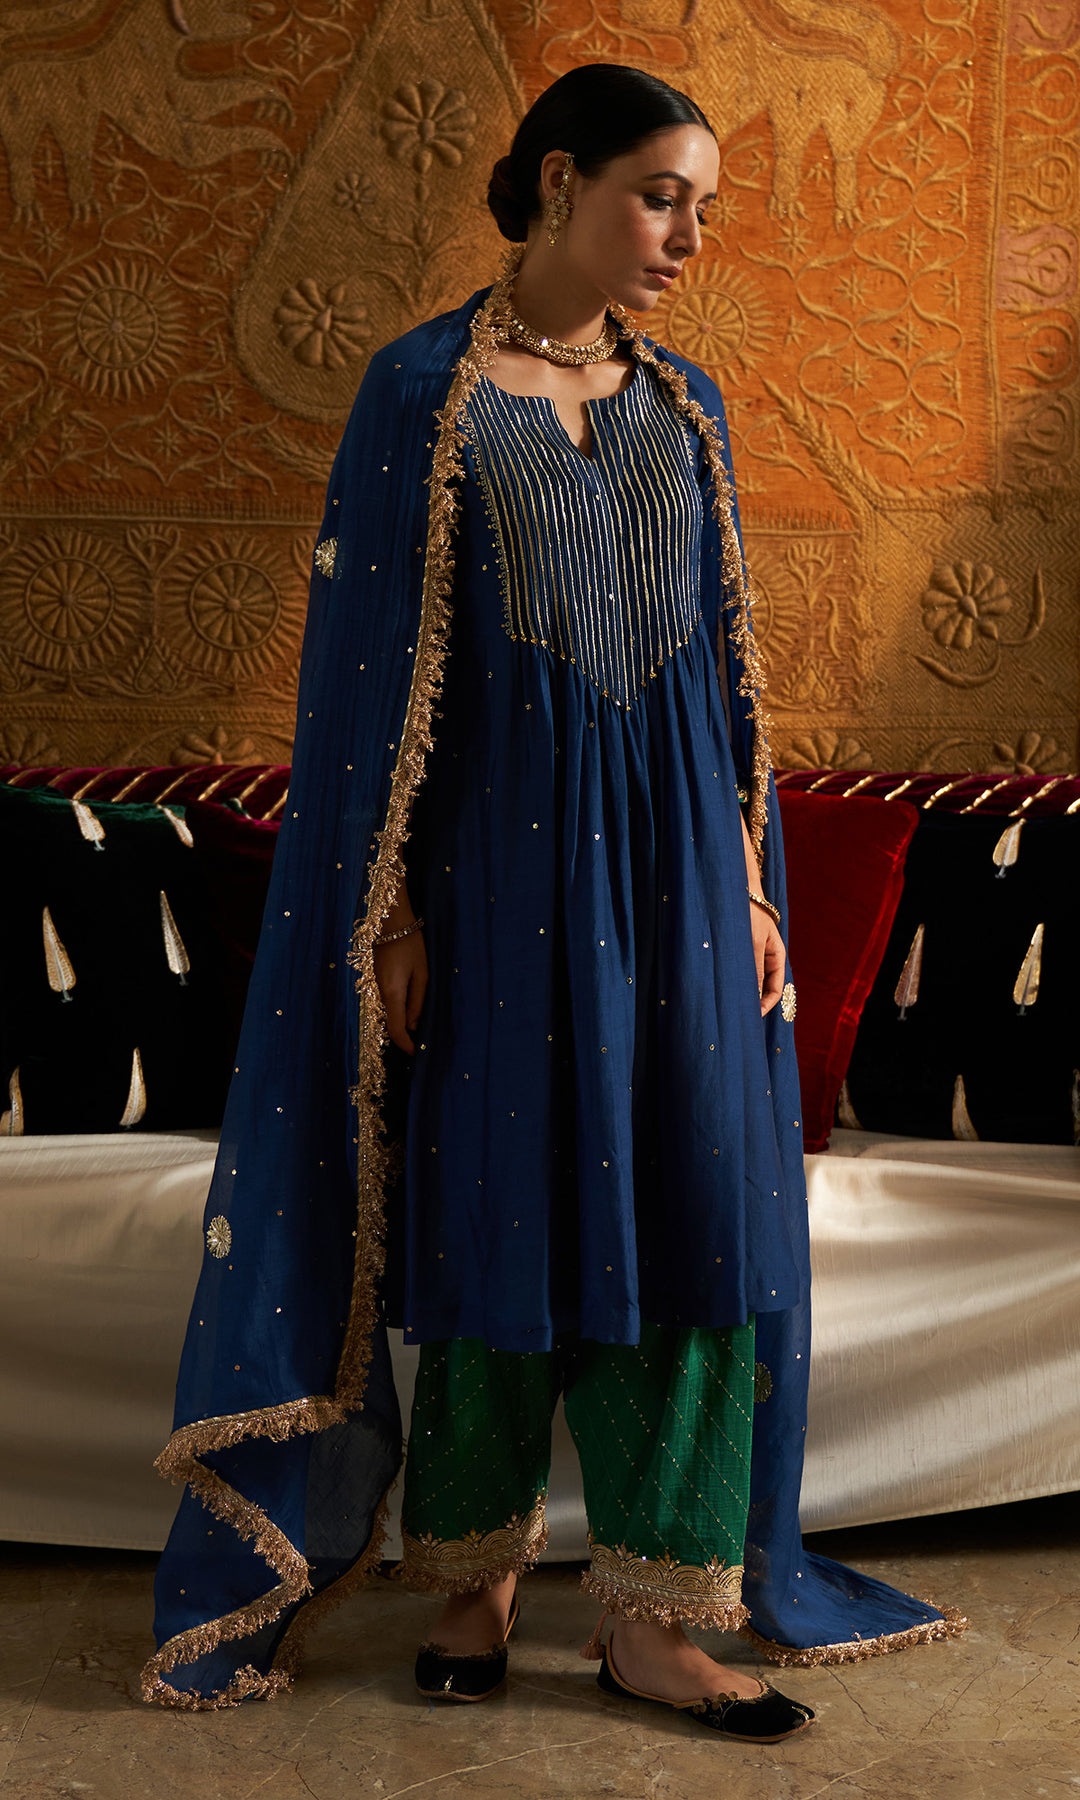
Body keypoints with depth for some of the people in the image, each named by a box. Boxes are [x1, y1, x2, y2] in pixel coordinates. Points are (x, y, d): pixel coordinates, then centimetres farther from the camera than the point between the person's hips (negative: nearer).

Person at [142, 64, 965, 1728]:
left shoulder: (684, 406, 11)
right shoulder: (422, 389, -4)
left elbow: (725, 660, 13)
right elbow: (374, 663, -6)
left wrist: (752, 888, 7)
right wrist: (385, 910, -10)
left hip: (669, 857, 5)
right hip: (503, 854, -4)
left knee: (691, 1214, 2)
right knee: (506, 1204, 5)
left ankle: (653, 1618, 13)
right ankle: (477, 1575, 26)